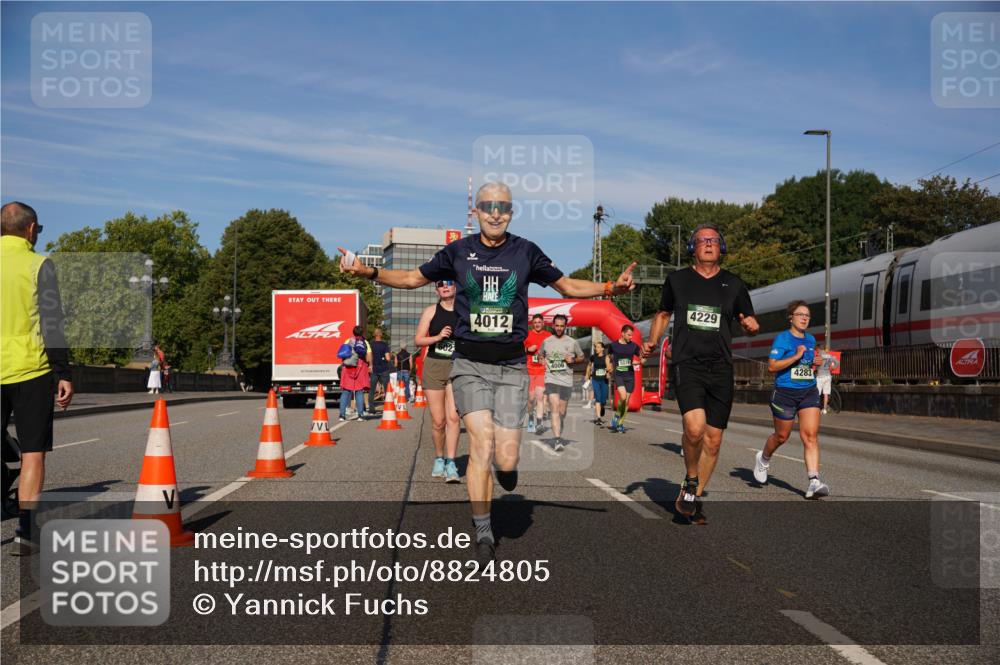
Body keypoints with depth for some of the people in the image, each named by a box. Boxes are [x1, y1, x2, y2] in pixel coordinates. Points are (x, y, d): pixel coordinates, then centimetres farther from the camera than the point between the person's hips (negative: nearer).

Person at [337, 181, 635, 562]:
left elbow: (567, 286, 15)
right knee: (482, 443, -14)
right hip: (470, 364, 0)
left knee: (505, 460, -6)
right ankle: (483, 534, 1)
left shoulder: (526, 252, 5)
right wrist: (370, 272, 0)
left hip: (511, 366, 0)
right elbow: (414, 278, 15)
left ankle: (506, 466, 34)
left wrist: (609, 288, -1)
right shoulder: (458, 251, 5)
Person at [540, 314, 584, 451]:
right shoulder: (546, 341, 8)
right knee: (555, 409, -15)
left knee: (562, 412, 10)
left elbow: (581, 357, 16)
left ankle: (559, 436, 28)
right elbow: (541, 356, 24)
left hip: (567, 381, 1)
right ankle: (557, 440, -22)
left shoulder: (572, 342, 5)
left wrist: (573, 359, -5)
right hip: (551, 380, -1)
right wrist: (544, 363, 2)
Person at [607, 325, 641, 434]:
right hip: (618, 375, -3)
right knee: (623, 397, -22)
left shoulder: (633, 346, 4)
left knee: (626, 400, 3)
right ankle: (616, 416, 3)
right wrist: (608, 366, 2)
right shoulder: (614, 345, 1)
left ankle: (620, 423, 17)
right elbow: (608, 356, 17)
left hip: (630, 376, 3)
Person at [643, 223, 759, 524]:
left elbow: (749, 322, 18)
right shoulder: (677, 279, 9)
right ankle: (690, 480, 4)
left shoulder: (733, 284, 10)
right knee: (695, 428, -23)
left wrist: (751, 325, -6)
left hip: (720, 367, 3)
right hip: (686, 363, -2)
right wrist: (652, 341, 6)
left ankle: (695, 497, 21)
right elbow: (663, 314, 22)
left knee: (713, 440, 4)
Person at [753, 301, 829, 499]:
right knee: (781, 436, 11)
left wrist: (814, 362, 12)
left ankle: (814, 482, -16)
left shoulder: (811, 340, 12)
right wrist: (796, 357, -21)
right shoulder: (782, 338, -8)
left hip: (809, 392, 5)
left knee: (811, 436, -10)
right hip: (785, 393, -4)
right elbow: (771, 366, -18)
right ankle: (763, 458, 42)